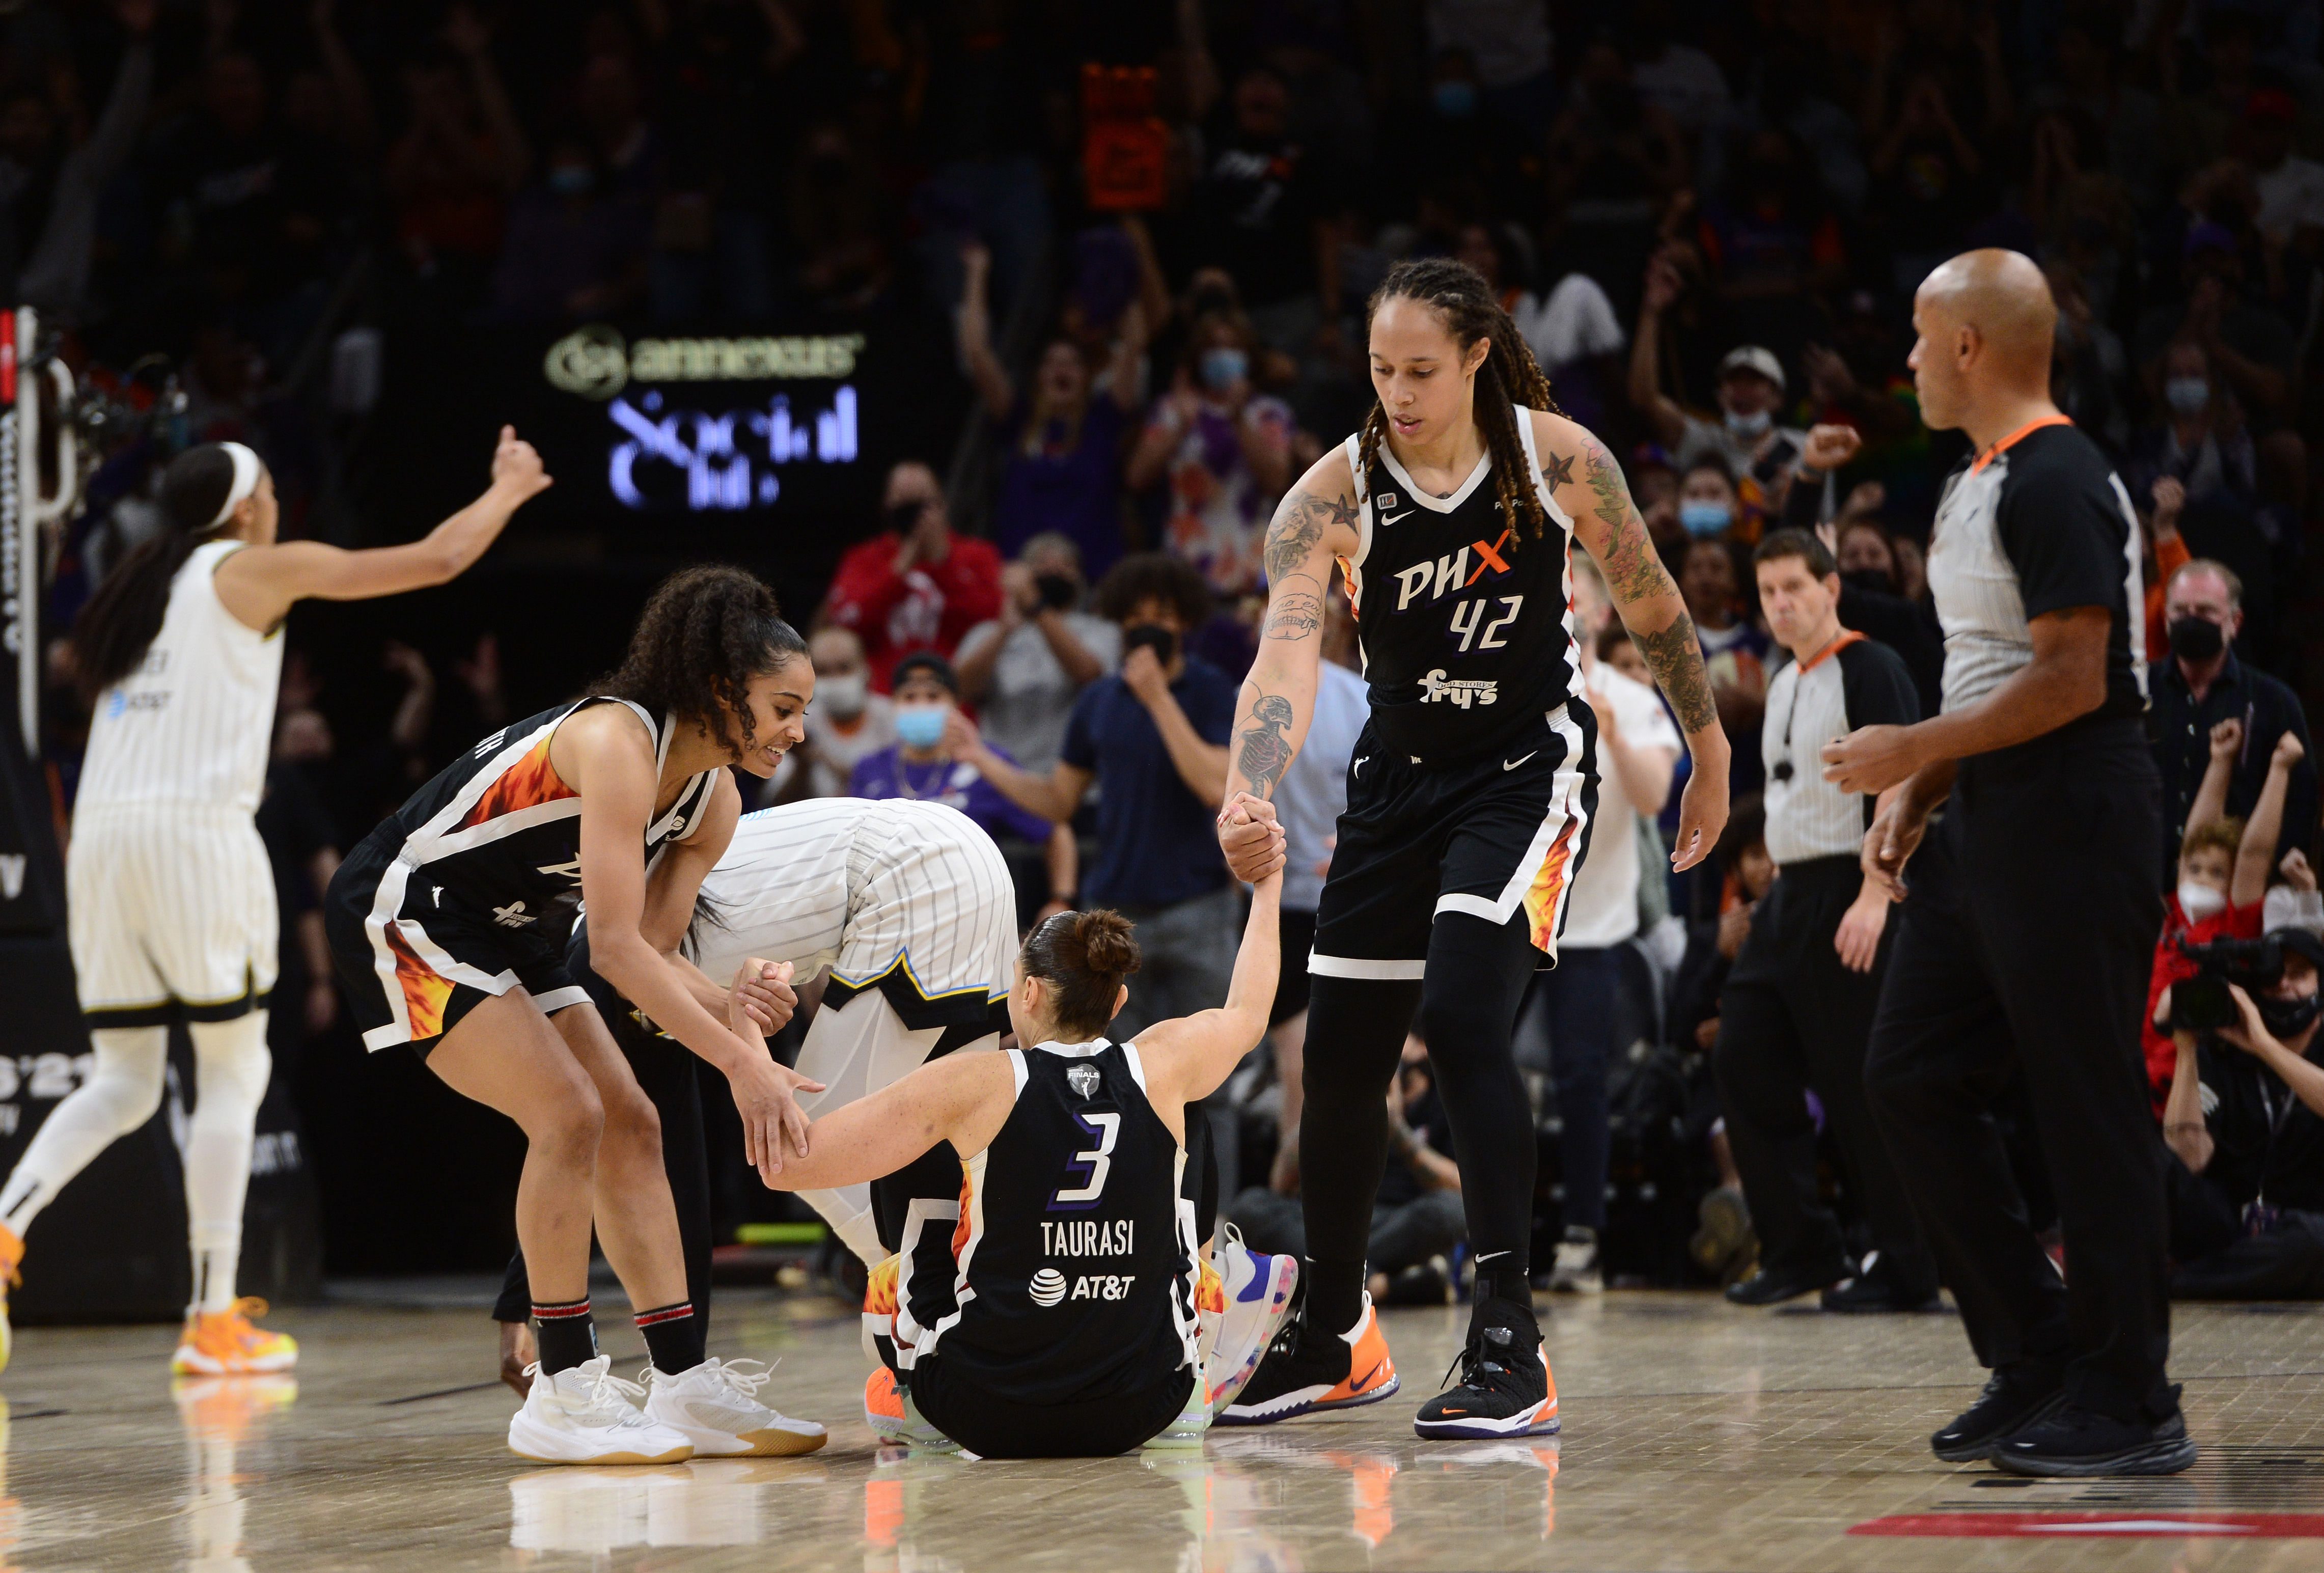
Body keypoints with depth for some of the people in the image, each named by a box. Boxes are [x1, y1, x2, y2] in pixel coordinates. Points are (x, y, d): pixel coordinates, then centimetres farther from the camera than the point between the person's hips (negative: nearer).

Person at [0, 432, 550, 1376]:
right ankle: (214, 1323, 0)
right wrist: (508, 489, 21)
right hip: (194, 831, -6)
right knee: (234, 1071, 3)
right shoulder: (259, 569, 4)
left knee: (124, 1082, 12)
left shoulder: (138, 585, 22)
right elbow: (438, 559, 5)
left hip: (99, 836, 6)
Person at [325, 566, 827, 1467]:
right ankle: (563, 1396, -12)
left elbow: (653, 941, -7)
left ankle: (685, 1386, 7)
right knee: (568, 1116, -18)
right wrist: (741, 1062, -36)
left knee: (630, 1127, 4)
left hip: (504, 935, 10)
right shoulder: (615, 741, -29)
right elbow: (615, 949, -34)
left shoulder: (714, 803, -1)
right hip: (403, 912, -10)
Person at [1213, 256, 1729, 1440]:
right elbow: (1285, 653, -29)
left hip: (1530, 765, -3)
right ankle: (1334, 1336, 27)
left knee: (1462, 1016, -22)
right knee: (1340, 1052, 6)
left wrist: (1707, 742, 11)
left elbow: (1648, 601, 3)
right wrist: (1248, 801, -46)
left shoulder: (1558, 458, -14)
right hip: (1401, 772, 3)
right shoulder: (1333, 493, -15)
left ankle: (1510, 1344, -19)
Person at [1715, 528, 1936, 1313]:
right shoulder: (1784, 685, 18)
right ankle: (1800, 1250, 12)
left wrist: (1873, 899, -24)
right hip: (1788, 895, 9)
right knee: (1744, 1061, 4)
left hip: (1850, 893, -9)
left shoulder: (1871, 671, -10)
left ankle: (1906, 1269, 0)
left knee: (1861, 1087, -7)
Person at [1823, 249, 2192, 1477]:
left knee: (2085, 1104, -6)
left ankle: (2129, 1405, 1)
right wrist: (1912, 799, 13)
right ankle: (2037, 1355, 14)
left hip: (2072, 820, -10)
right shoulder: (1973, 490, 17)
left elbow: (2070, 681, -21)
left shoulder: (2056, 485, -15)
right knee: (1909, 1077, 8)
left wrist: (1915, 751, -15)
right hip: (1990, 823, 10)